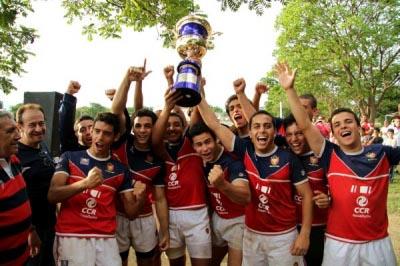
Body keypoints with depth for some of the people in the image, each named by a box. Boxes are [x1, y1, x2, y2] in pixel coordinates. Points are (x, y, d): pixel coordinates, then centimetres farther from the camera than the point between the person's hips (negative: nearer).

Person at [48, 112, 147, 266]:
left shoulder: (120, 170, 6)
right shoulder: (70, 158, 2)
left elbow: (131, 212, 6)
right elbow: (52, 196, -9)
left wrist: (140, 198, -16)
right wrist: (85, 183, -24)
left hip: (106, 239, 2)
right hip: (71, 237, -2)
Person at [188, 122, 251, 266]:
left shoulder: (232, 160, -28)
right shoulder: (202, 160, -9)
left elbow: (246, 197, -43)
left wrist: (222, 184, -62)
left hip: (238, 220, -6)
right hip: (217, 218, 6)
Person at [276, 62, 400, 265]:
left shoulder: (381, 153, 2)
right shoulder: (331, 155, -4)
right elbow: (305, 125, -11)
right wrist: (289, 89, -17)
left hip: (378, 242, 2)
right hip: (339, 242, -1)